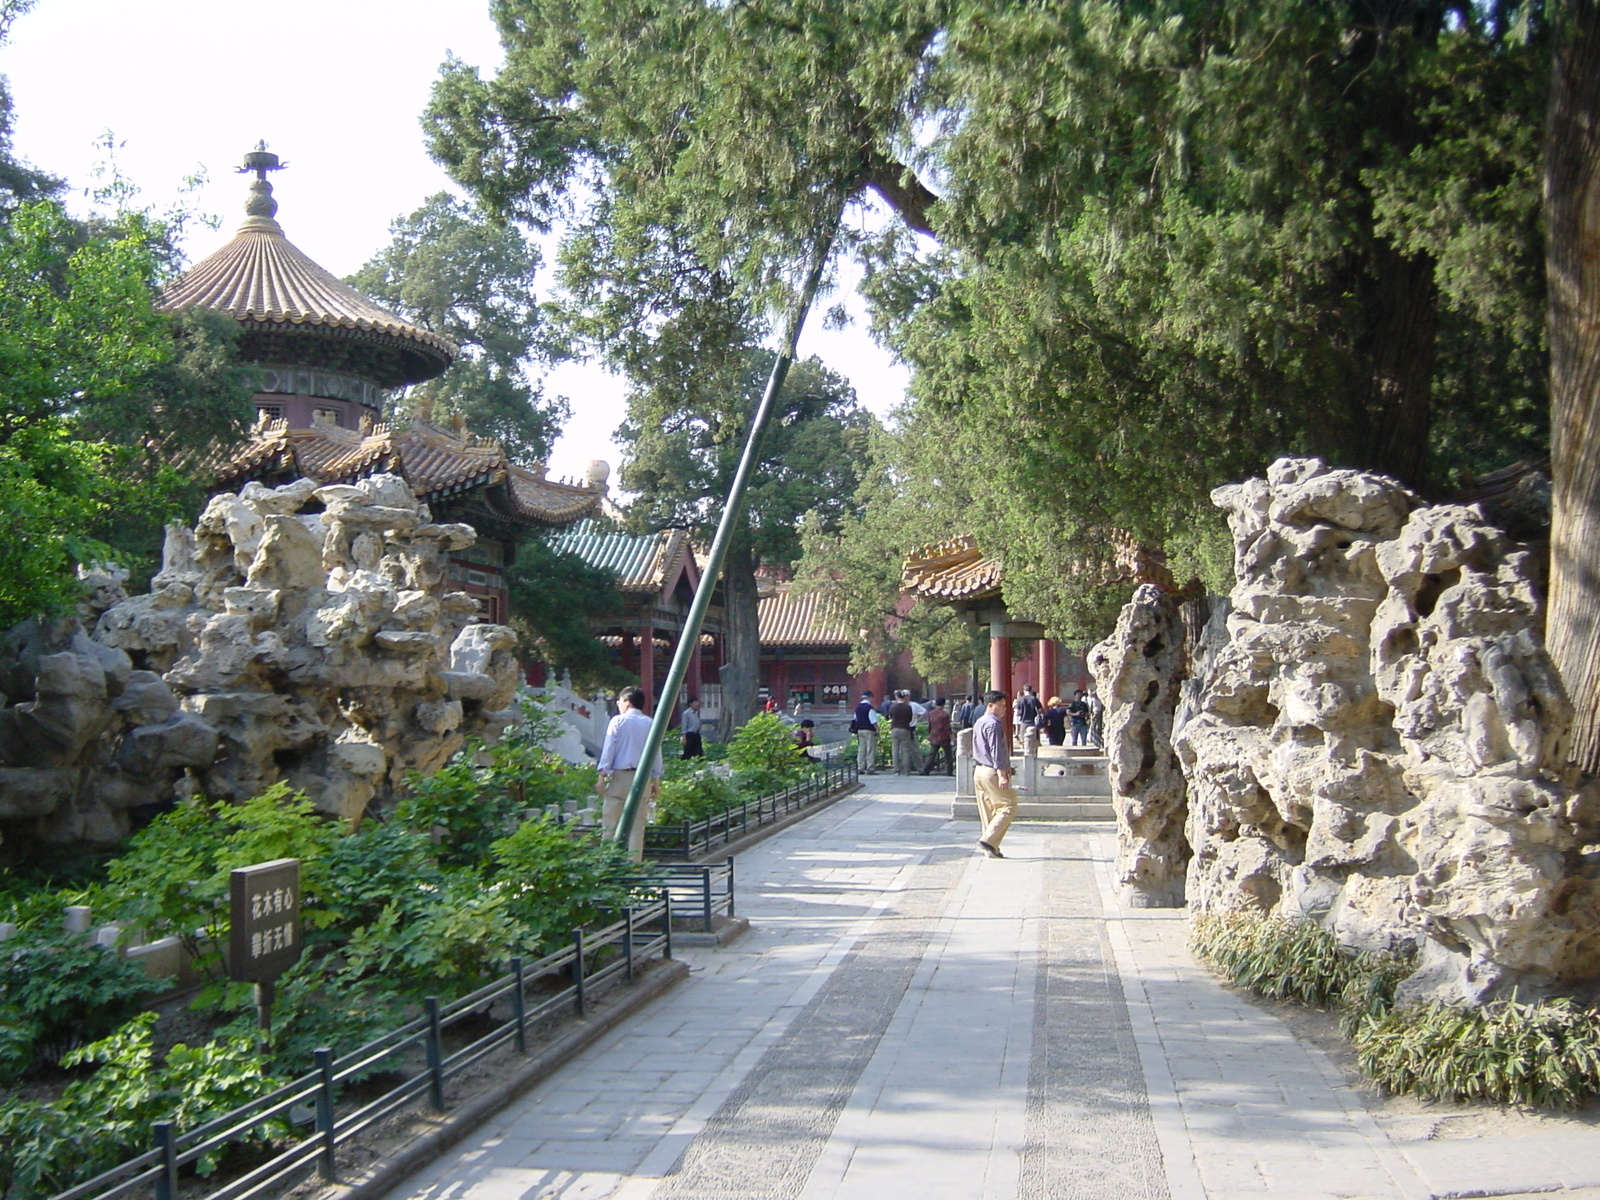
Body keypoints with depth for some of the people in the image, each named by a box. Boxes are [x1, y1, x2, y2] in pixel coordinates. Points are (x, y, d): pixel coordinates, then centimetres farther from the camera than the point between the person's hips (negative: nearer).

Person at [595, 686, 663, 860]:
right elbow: (656, 754, 7)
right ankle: (634, 862, 6)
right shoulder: (650, 724, 5)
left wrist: (602, 776, -2)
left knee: (610, 823, 3)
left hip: (619, 776, -3)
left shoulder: (618, 721, -4)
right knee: (637, 824, 7)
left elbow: (608, 750, -6)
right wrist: (656, 780, 14)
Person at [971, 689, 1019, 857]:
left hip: (979, 770, 10)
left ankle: (991, 849, 12)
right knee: (1008, 807, -5)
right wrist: (1002, 774, -24)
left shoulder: (978, 723, 17)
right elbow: (996, 750, -20)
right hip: (992, 772, -10)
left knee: (987, 811, 11)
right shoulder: (993, 724, -13)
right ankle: (988, 840, -13)